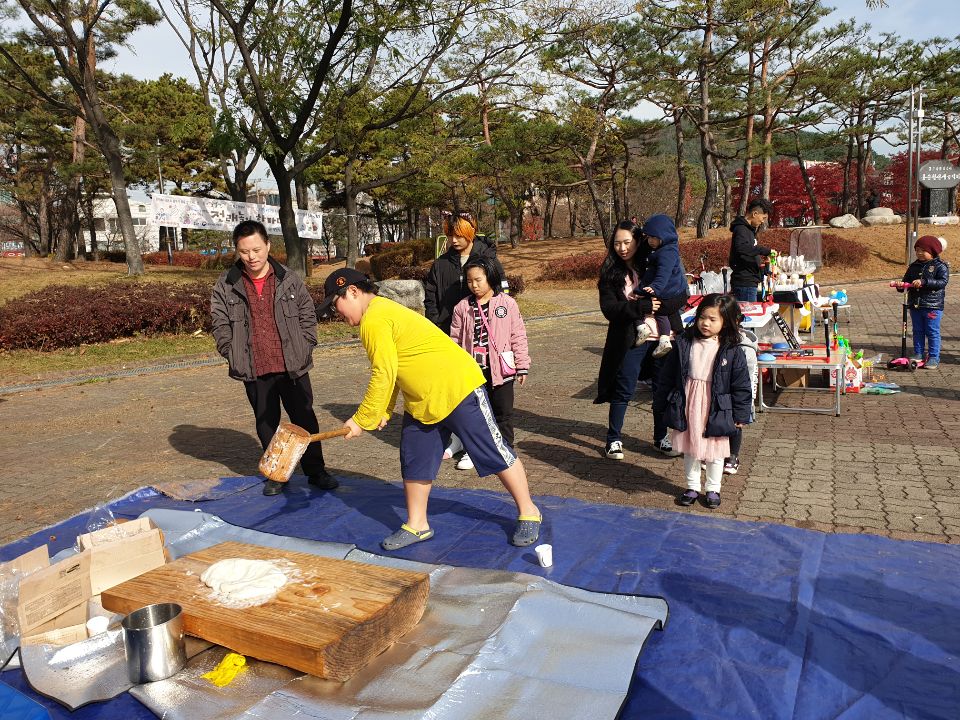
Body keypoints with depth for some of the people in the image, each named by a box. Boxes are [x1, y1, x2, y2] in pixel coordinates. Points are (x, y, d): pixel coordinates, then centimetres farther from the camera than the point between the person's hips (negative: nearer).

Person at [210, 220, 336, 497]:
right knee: (266, 423, 12)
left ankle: (316, 471, 19)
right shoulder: (225, 286, 1)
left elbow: (308, 315, 6)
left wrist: (304, 349, -1)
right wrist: (234, 355, -3)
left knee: (304, 419, 6)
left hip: (292, 367, 0)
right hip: (254, 371, 1)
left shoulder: (289, 279, 1)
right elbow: (220, 326, 4)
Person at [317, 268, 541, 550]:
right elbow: (393, 371, 16)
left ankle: (529, 513, 17)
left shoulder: (374, 319, -18)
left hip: (459, 389, -10)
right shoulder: (382, 311, 13)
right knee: (414, 462, 13)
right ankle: (417, 526, 27)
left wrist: (362, 420, -14)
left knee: (494, 454, 2)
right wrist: (384, 411, 10)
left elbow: (384, 376, -22)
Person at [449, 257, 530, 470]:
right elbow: (455, 339, 6)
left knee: (502, 412, 9)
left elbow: (518, 336, -2)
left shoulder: (507, 303, -4)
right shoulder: (463, 307, 1)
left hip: (500, 370, -2)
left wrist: (522, 366, -3)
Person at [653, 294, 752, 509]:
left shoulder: (732, 351, -10)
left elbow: (741, 385, -4)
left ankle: (713, 489, 32)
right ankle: (692, 487, 33)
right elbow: (667, 376, 3)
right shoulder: (684, 344, -4)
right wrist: (661, 403, 5)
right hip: (687, 406, 2)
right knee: (689, 450, 15)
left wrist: (740, 415, -2)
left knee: (714, 451, 12)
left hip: (716, 410, -2)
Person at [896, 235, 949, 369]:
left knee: (932, 332, 0)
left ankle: (934, 357, 7)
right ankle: (918, 355, 22)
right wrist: (901, 286, -10)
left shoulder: (940, 266, -7)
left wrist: (924, 282, -28)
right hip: (915, 305, 5)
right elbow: (906, 280, 13)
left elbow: (943, 282, -19)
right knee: (917, 331, 13)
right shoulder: (914, 266, 10)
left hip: (932, 306, -5)